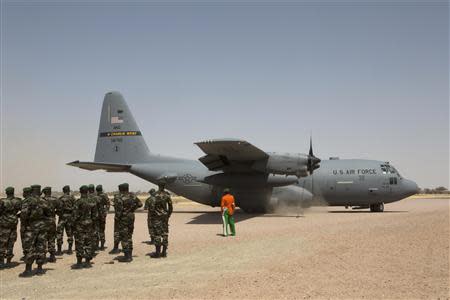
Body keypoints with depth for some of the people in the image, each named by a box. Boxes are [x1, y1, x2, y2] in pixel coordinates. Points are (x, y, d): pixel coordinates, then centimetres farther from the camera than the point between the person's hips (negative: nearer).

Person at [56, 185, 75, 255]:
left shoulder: (61, 198, -11)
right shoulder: (72, 198, 2)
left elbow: (59, 208, -15)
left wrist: (58, 212, 5)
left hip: (63, 217, -4)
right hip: (70, 217, 4)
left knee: (59, 233, 2)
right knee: (70, 233, 12)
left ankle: (59, 250, 2)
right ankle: (69, 250, 14)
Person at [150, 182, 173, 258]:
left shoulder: (156, 195, -13)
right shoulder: (167, 195, 4)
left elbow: (153, 206, -15)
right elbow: (170, 207, 9)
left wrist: (151, 216, -5)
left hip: (157, 217, -5)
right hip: (165, 216, 5)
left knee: (157, 235, -2)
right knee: (165, 234, 8)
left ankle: (157, 253, 2)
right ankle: (164, 252, 12)